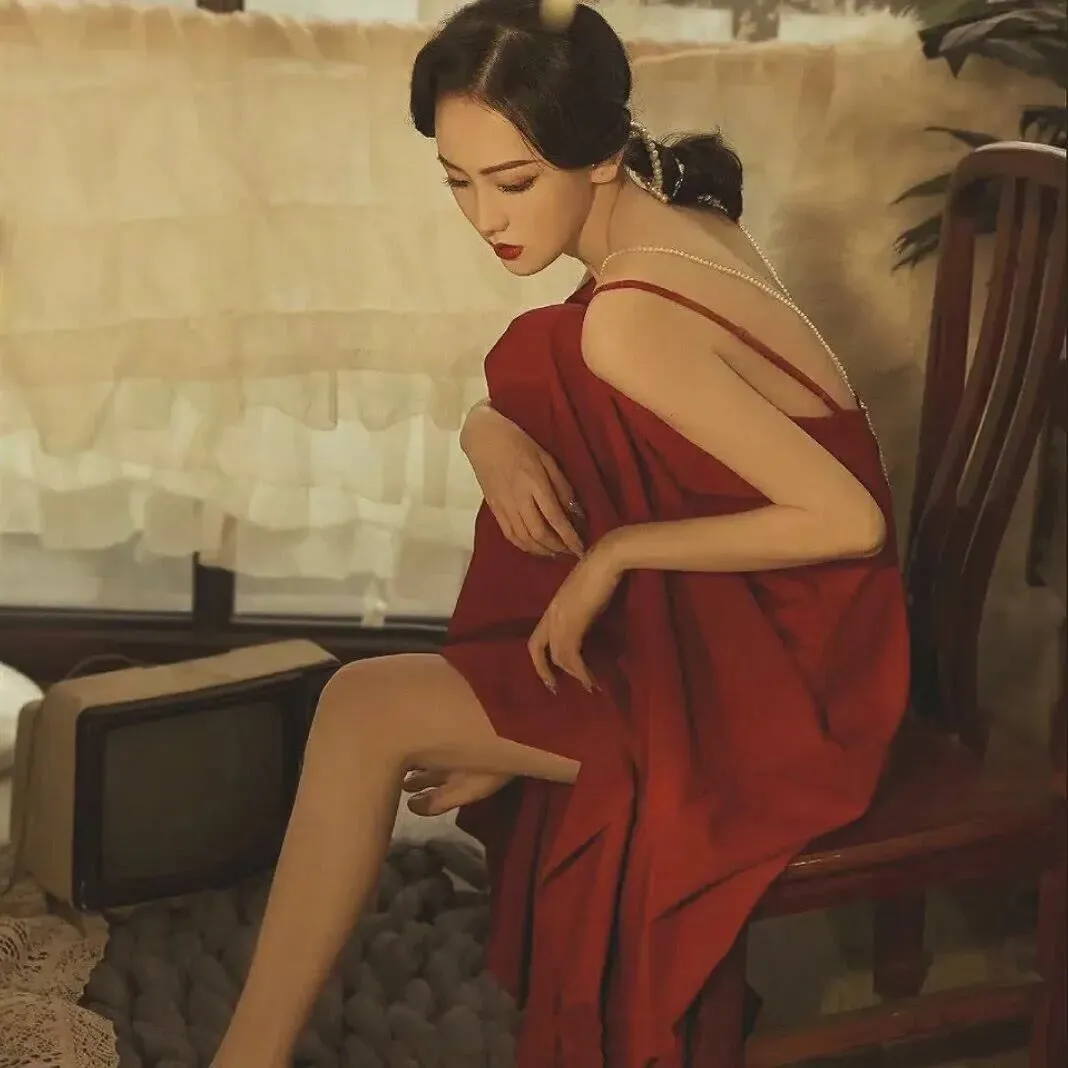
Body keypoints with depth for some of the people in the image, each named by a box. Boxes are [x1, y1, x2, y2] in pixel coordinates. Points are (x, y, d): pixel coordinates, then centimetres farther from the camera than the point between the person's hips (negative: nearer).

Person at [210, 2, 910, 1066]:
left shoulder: (630, 320, -26)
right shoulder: (677, 213, 1)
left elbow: (850, 520, -28)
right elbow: (511, 402, 13)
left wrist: (615, 553, -20)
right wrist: (488, 434, -11)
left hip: (768, 679, -9)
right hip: (746, 629, 9)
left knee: (364, 710, -11)